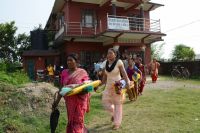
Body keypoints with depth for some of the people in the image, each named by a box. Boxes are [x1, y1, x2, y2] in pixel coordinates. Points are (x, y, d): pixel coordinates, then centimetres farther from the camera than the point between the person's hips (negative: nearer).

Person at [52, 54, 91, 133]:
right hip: (69, 101, 4)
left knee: (77, 121, 0)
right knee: (71, 121, 15)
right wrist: (57, 100, 5)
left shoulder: (82, 72, -5)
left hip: (79, 100, -4)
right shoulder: (64, 72, 4)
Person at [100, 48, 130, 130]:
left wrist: (127, 82, -32)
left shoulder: (119, 62, -13)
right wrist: (101, 84, 11)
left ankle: (117, 123, 19)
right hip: (109, 86, 6)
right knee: (105, 101, 5)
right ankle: (114, 113, 36)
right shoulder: (106, 63, 3)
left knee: (117, 104, 4)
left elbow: (124, 73, -20)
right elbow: (105, 75, 9)